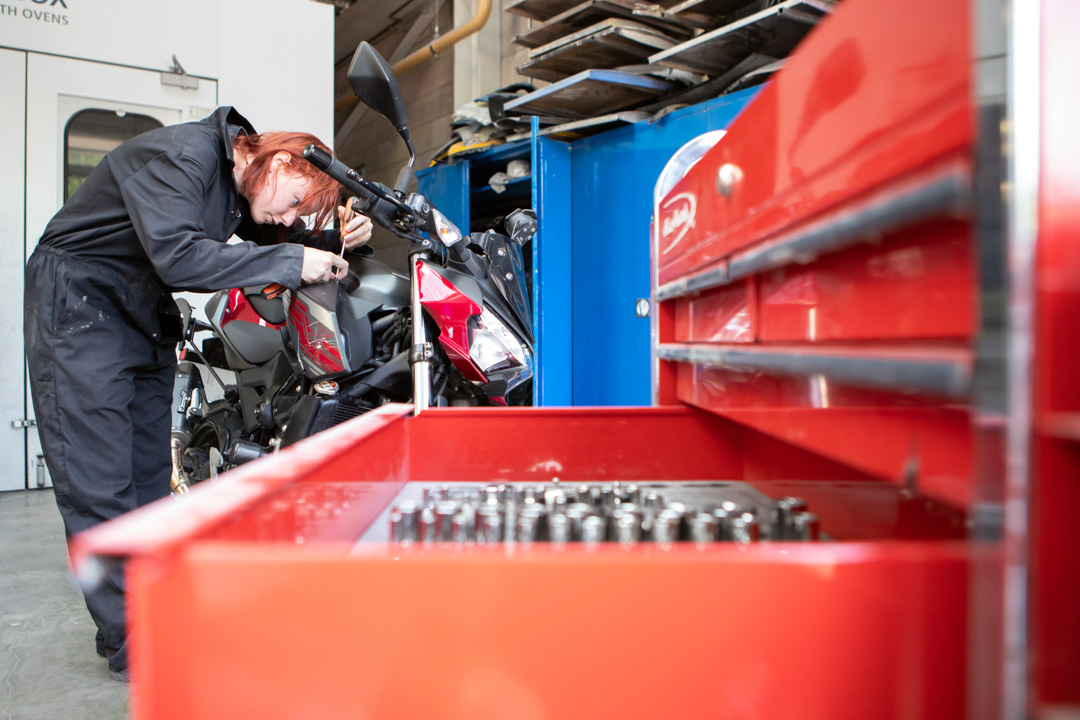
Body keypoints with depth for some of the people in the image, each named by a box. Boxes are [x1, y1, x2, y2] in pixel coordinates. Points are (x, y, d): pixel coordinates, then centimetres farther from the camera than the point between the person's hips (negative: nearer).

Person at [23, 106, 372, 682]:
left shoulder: (243, 183, 4)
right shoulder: (181, 155, -22)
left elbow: (277, 242, 10)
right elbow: (179, 255, -34)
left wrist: (333, 244, -10)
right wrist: (291, 262, -32)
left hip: (145, 315, 9)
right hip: (78, 302, -9)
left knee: (148, 476, 7)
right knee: (98, 477, -9)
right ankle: (130, 645, -5)